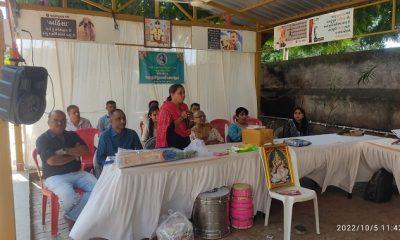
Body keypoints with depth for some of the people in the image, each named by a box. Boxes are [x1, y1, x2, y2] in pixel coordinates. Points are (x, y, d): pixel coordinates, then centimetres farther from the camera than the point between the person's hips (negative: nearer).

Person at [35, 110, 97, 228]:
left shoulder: (72, 135, 15)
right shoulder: (43, 139, 2)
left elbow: (85, 150, 2)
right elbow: (52, 160, -12)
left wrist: (65, 151, -10)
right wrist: (74, 155, -2)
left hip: (77, 173, 4)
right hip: (55, 176, -4)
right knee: (68, 195, -35)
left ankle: (72, 217, -10)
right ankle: (74, 215, 2)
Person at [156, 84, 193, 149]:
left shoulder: (184, 107, 8)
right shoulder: (166, 108, -11)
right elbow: (168, 129, -17)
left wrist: (190, 120, -6)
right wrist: (181, 118, -20)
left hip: (184, 141, 6)